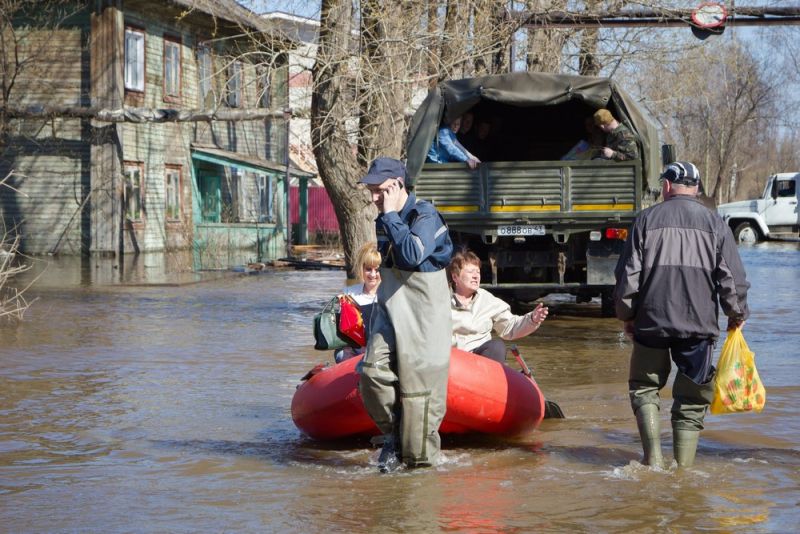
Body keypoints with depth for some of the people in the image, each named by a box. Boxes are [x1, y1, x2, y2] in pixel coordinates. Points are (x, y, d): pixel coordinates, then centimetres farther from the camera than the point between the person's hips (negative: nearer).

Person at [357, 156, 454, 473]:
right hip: (390, 313, 6)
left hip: (422, 319, -6)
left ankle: (421, 458, 8)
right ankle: (393, 435, 7)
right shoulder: (384, 222, 11)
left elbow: (412, 254, -31)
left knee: (418, 387, -4)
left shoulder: (425, 217, -13)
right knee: (373, 371, -13)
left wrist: (391, 216, -23)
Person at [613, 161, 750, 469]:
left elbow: (628, 274, 1)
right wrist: (737, 314, 16)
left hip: (652, 320, 0)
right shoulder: (714, 223, 3)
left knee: (644, 387, 13)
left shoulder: (647, 219, 2)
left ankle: (653, 458, -2)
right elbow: (732, 278, 1)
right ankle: (684, 467, 7)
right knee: (692, 397, 9)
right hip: (699, 323, 0)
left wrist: (626, 314, 13)